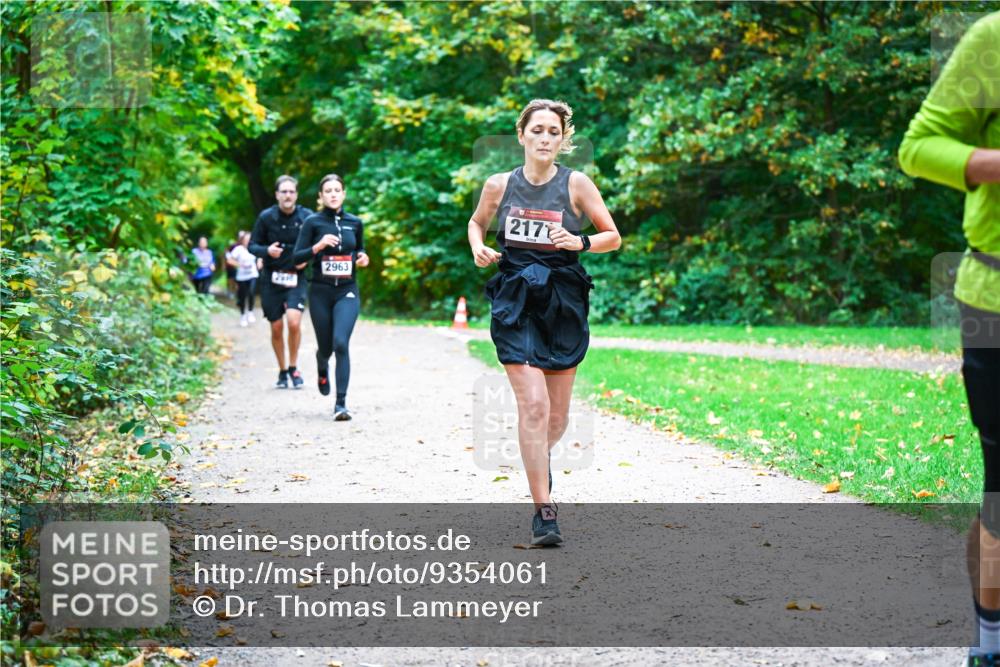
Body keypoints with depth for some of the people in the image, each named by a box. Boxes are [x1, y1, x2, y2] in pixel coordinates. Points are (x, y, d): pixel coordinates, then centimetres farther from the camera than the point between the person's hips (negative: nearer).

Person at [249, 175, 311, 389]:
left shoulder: (307, 217, -4)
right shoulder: (266, 217, -4)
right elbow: (252, 245, 1)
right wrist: (267, 251, -19)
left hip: (296, 278, -1)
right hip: (272, 279, 1)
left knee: (294, 321, -20)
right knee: (276, 328, 6)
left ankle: (293, 367, 1)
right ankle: (282, 371, 25)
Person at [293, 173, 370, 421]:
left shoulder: (355, 222, 6)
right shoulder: (313, 222, -2)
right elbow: (298, 256, -4)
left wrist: (363, 259, -1)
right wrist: (319, 245, -20)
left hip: (347, 292, 0)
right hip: (320, 292, 0)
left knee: (341, 343, -17)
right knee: (326, 346, 10)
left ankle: (341, 403, -15)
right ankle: (322, 370, 49)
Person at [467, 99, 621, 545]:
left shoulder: (576, 184, -3)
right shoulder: (499, 185, 1)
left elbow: (613, 238, 2)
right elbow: (476, 223, 20)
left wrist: (579, 242, -17)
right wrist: (479, 249, -1)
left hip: (563, 303, 1)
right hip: (515, 303, -1)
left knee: (557, 415, 8)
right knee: (533, 405, -15)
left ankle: (539, 458, 45)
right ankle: (543, 511, -9)